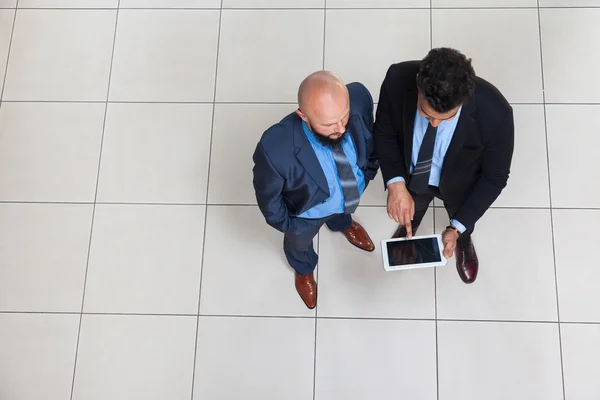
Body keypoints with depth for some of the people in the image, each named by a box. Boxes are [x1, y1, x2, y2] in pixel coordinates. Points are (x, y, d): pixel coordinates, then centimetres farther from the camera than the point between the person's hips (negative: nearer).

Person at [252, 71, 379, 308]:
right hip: (308, 212, -2)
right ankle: (304, 269, 70)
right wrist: (284, 223, -7)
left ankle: (341, 224, 78)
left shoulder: (359, 97, -37)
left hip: (353, 192, 3)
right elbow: (267, 193, -23)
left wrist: (368, 171, 4)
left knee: (342, 211, 40)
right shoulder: (276, 149, -48)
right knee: (299, 243, 34)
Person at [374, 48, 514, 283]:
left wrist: (457, 227, -26)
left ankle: (464, 242, 70)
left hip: (459, 183, -1)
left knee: (462, 219, 33)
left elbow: (494, 177, -22)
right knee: (410, 213, 34)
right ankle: (407, 231, 72)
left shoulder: (495, 114, -42)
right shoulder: (398, 80, -37)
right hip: (412, 174, 1)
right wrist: (395, 183, -29)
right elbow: (384, 131, -16)